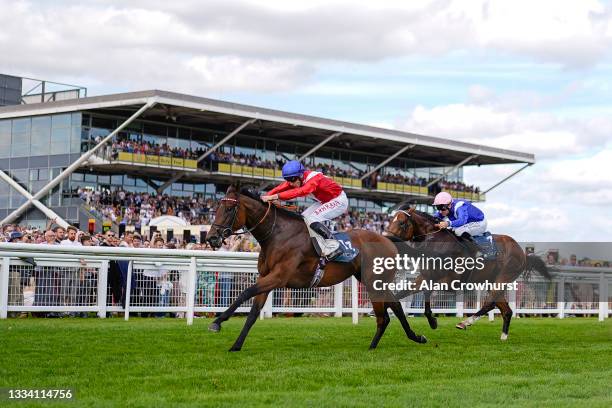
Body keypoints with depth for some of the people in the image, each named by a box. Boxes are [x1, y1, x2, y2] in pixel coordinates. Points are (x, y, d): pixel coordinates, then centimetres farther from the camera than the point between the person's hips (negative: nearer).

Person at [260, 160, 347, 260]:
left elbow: (299, 192, -49)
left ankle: (333, 247, -19)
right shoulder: (295, 179, -8)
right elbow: (280, 188, -16)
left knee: (312, 219, -22)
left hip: (339, 201, -9)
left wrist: (276, 196, -57)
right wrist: (266, 197, -33)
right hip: (324, 202, 9)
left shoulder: (314, 179, -33)